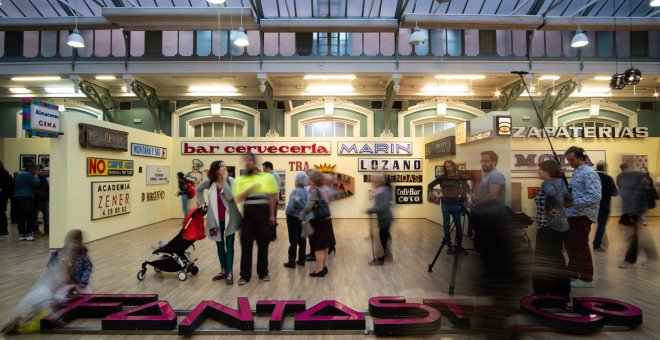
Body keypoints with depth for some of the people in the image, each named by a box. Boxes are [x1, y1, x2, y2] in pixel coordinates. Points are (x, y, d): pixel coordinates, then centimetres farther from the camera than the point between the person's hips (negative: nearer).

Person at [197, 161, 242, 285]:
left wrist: (224, 180, -22)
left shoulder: (231, 180, -11)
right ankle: (223, 270, 28)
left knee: (229, 246, 1)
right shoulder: (209, 181, -3)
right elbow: (198, 189, 17)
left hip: (229, 218, -3)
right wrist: (202, 202, 8)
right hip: (216, 218, 3)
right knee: (220, 245, 14)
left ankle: (229, 273, 7)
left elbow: (230, 197, -25)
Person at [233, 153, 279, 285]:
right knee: (246, 244, 2)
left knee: (263, 244, 8)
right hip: (248, 214, 1)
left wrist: (272, 215, 2)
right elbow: (238, 199, -6)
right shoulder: (240, 180, 4)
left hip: (263, 213, 0)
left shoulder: (266, 177, 2)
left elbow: (272, 197, 4)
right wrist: (250, 189, -20)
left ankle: (263, 272, 22)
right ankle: (245, 275, 13)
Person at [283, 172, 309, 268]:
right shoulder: (307, 192, 0)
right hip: (303, 218, 6)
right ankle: (301, 260, 21)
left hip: (293, 218, -6)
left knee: (293, 241, 1)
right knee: (302, 239, 13)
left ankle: (291, 262, 8)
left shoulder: (295, 191, -18)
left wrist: (287, 213, -7)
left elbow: (290, 206, -25)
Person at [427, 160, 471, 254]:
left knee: (458, 225, 3)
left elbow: (467, 186, 10)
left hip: (456, 204, 0)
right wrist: (436, 195, -6)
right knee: (446, 225, 5)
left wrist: (464, 196, -4)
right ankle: (449, 245, 16)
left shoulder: (459, 177, 0)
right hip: (445, 204, 0)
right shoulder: (442, 177, -2)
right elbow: (430, 185, 2)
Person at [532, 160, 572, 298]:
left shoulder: (547, 183, -15)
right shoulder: (559, 182, 11)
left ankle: (542, 291, 7)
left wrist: (548, 208, -20)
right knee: (556, 259, 17)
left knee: (544, 261, 0)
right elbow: (568, 199, 6)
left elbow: (552, 194, -35)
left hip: (549, 226, -9)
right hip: (560, 224, 9)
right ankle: (561, 291, 25)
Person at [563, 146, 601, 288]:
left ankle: (587, 278, 16)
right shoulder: (576, 172, 13)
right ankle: (573, 273, 30)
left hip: (582, 216, -9)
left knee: (581, 246, 2)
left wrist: (573, 203, -28)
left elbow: (595, 197, -24)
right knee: (570, 244, 17)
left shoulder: (589, 173, -16)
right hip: (573, 215, 9)